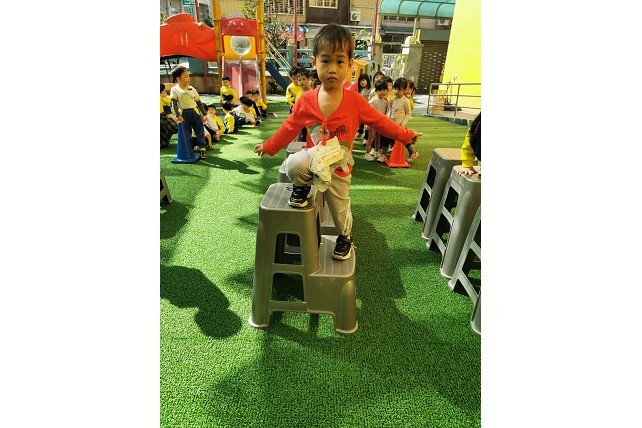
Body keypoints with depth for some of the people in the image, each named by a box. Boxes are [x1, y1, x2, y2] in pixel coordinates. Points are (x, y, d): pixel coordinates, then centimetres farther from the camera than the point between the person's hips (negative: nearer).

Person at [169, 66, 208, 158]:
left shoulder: (192, 89, 6)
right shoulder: (174, 89, -1)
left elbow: (199, 102, 9)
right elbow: (174, 103, -5)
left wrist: (204, 113, 6)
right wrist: (177, 116, -13)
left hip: (195, 112, 2)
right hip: (183, 114, -2)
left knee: (200, 131, 1)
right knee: (186, 133, 5)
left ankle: (202, 149, 7)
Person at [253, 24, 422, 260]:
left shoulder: (355, 101, -10)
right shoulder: (306, 100, -8)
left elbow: (379, 121, 1)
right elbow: (290, 127, 4)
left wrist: (406, 134, 4)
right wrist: (269, 146, 8)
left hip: (339, 169, 0)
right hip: (314, 160, 0)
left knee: (341, 212, 12)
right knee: (294, 163, -35)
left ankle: (345, 238, 46)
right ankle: (301, 187, 0)